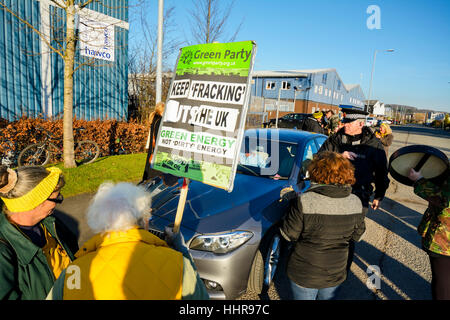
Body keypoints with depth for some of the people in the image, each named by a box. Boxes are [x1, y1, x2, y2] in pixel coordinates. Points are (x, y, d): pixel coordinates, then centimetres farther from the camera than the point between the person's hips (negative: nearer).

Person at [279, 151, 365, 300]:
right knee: (328, 297, 29)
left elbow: (288, 235, -15)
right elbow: (357, 235, 2)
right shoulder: (355, 203, -12)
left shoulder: (305, 201, -27)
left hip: (305, 276, -3)